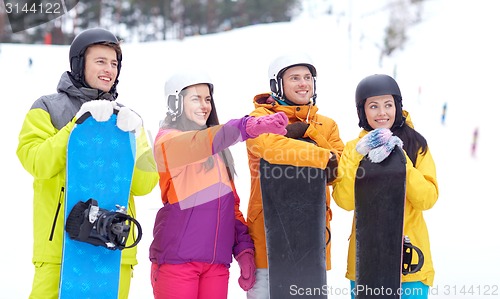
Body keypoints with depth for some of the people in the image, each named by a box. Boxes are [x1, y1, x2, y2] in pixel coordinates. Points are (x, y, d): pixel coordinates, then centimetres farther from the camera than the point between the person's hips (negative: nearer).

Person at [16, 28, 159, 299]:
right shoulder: (46, 109, 8)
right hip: (60, 244, -3)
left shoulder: (125, 118, 17)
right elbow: (37, 163, -10)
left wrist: (134, 139, -10)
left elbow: (144, 184, 6)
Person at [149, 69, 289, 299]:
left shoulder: (217, 150, 18)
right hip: (176, 258, -6)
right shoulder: (167, 140, -2)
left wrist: (243, 248, 3)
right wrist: (248, 127, -41)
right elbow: (197, 144, -24)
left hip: (217, 261, 6)